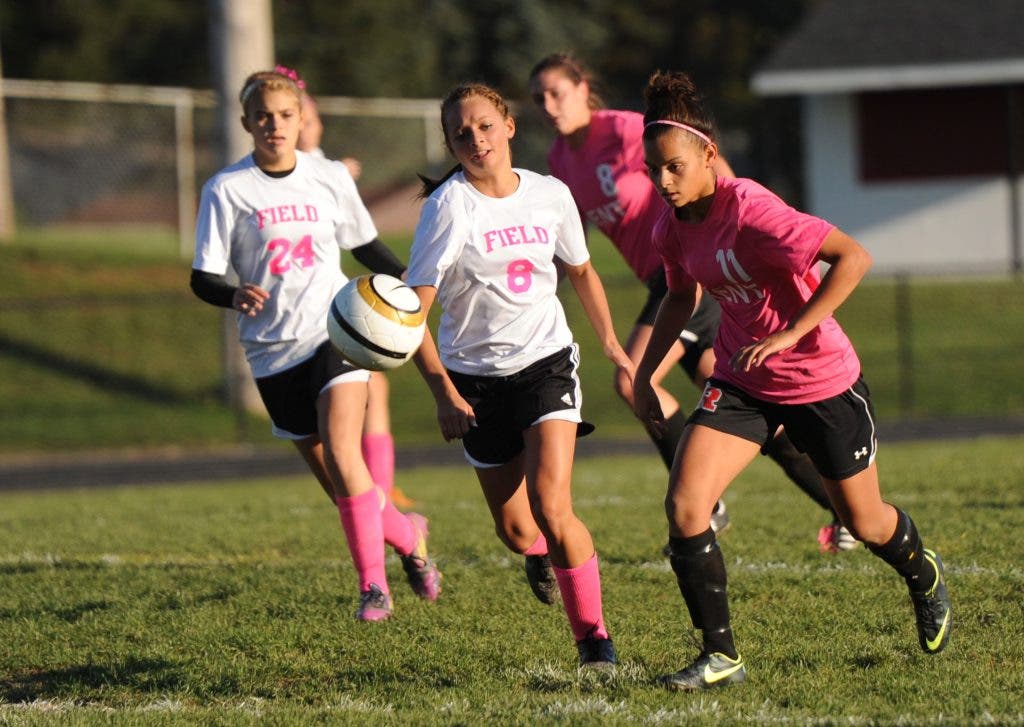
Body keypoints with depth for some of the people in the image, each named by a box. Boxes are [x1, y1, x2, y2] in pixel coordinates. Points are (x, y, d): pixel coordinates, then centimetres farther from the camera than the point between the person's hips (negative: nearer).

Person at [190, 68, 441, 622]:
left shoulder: (330, 178, 4)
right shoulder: (228, 190, -3)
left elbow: (366, 246, 20)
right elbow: (203, 279, -6)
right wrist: (236, 296, -27)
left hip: (334, 331, 0)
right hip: (273, 349, 0)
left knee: (341, 454, -21)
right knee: (334, 482, 3)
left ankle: (373, 584, -12)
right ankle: (407, 535, 31)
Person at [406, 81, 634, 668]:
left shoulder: (551, 195, -2)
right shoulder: (450, 205, -13)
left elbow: (581, 271, 18)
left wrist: (610, 343, 13)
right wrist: (444, 393, -20)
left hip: (546, 361, 1)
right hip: (476, 377, 0)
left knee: (552, 509, -18)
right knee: (514, 530, 6)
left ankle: (592, 632, -1)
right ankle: (541, 553, 44)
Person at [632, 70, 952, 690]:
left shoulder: (750, 211, -28)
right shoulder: (672, 226, -5)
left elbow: (853, 258, -32)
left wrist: (790, 334, -34)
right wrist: (644, 372, 10)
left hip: (822, 381, -5)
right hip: (742, 384, 6)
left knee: (865, 523, 13)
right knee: (684, 505, -15)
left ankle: (924, 575, 49)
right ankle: (721, 656, -4)